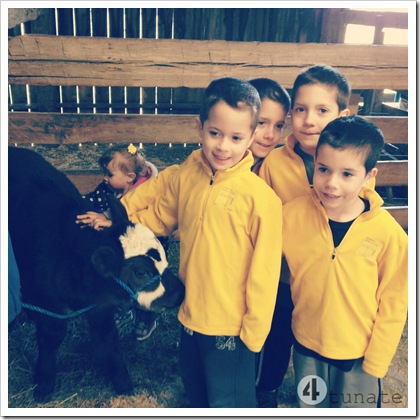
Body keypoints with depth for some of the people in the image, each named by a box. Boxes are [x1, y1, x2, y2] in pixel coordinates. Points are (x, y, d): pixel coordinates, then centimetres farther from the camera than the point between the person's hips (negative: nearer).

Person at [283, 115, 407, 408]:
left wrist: (376, 362, -5)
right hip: (307, 347, 2)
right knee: (310, 406, 25)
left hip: (360, 354, -1)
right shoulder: (292, 215, -17)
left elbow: (393, 304, -10)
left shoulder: (388, 232, -20)